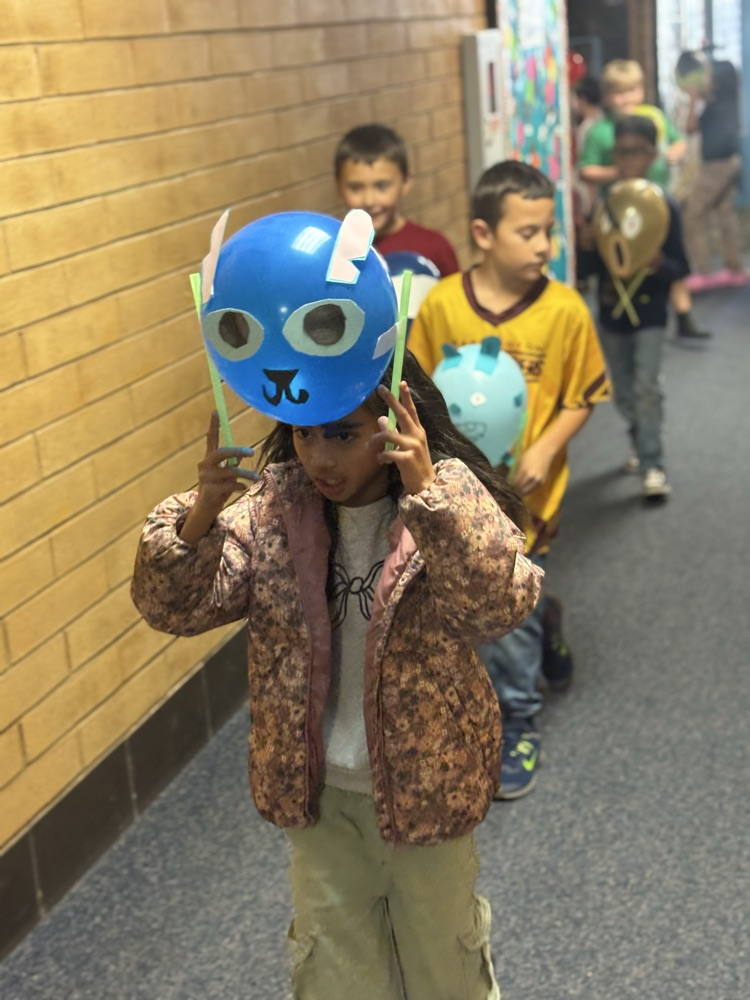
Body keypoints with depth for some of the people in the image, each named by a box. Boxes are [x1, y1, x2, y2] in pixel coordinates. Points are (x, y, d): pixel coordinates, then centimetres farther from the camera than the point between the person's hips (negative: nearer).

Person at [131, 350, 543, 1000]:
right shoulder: (274, 508, -10)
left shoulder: (449, 503, -19)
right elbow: (173, 607, -15)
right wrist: (203, 511, -32)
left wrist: (429, 492, -48)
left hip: (425, 782, -2)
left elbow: (499, 605, -36)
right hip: (317, 786, 2)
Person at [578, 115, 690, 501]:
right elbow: (585, 265, 1)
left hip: (649, 314, -4)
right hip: (611, 314, 4)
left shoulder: (664, 207, -10)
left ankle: (652, 466, -3)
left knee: (647, 389, -10)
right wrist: (589, 247, -20)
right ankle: (642, 447, 36)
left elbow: (681, 267, -7)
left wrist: (660, 264, -28)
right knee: (623, 392, 15)